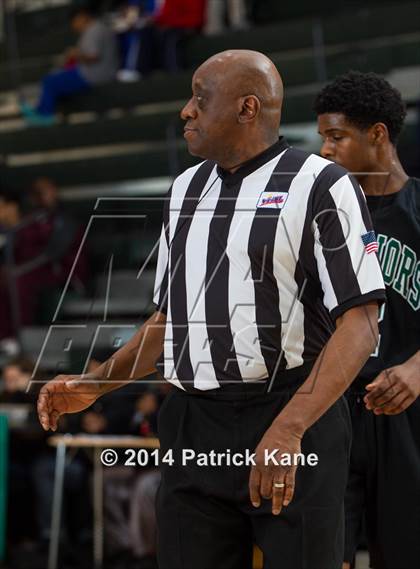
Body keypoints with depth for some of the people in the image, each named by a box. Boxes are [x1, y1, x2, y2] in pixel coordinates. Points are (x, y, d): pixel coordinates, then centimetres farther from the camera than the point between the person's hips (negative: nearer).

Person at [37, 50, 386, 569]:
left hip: (297, 426, -5)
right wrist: (95, 385, 9)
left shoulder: (321, 187, -5)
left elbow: (359, 325, -12)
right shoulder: (186, 190, 15)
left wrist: (288, 429, -23)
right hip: (193, 430, 5)